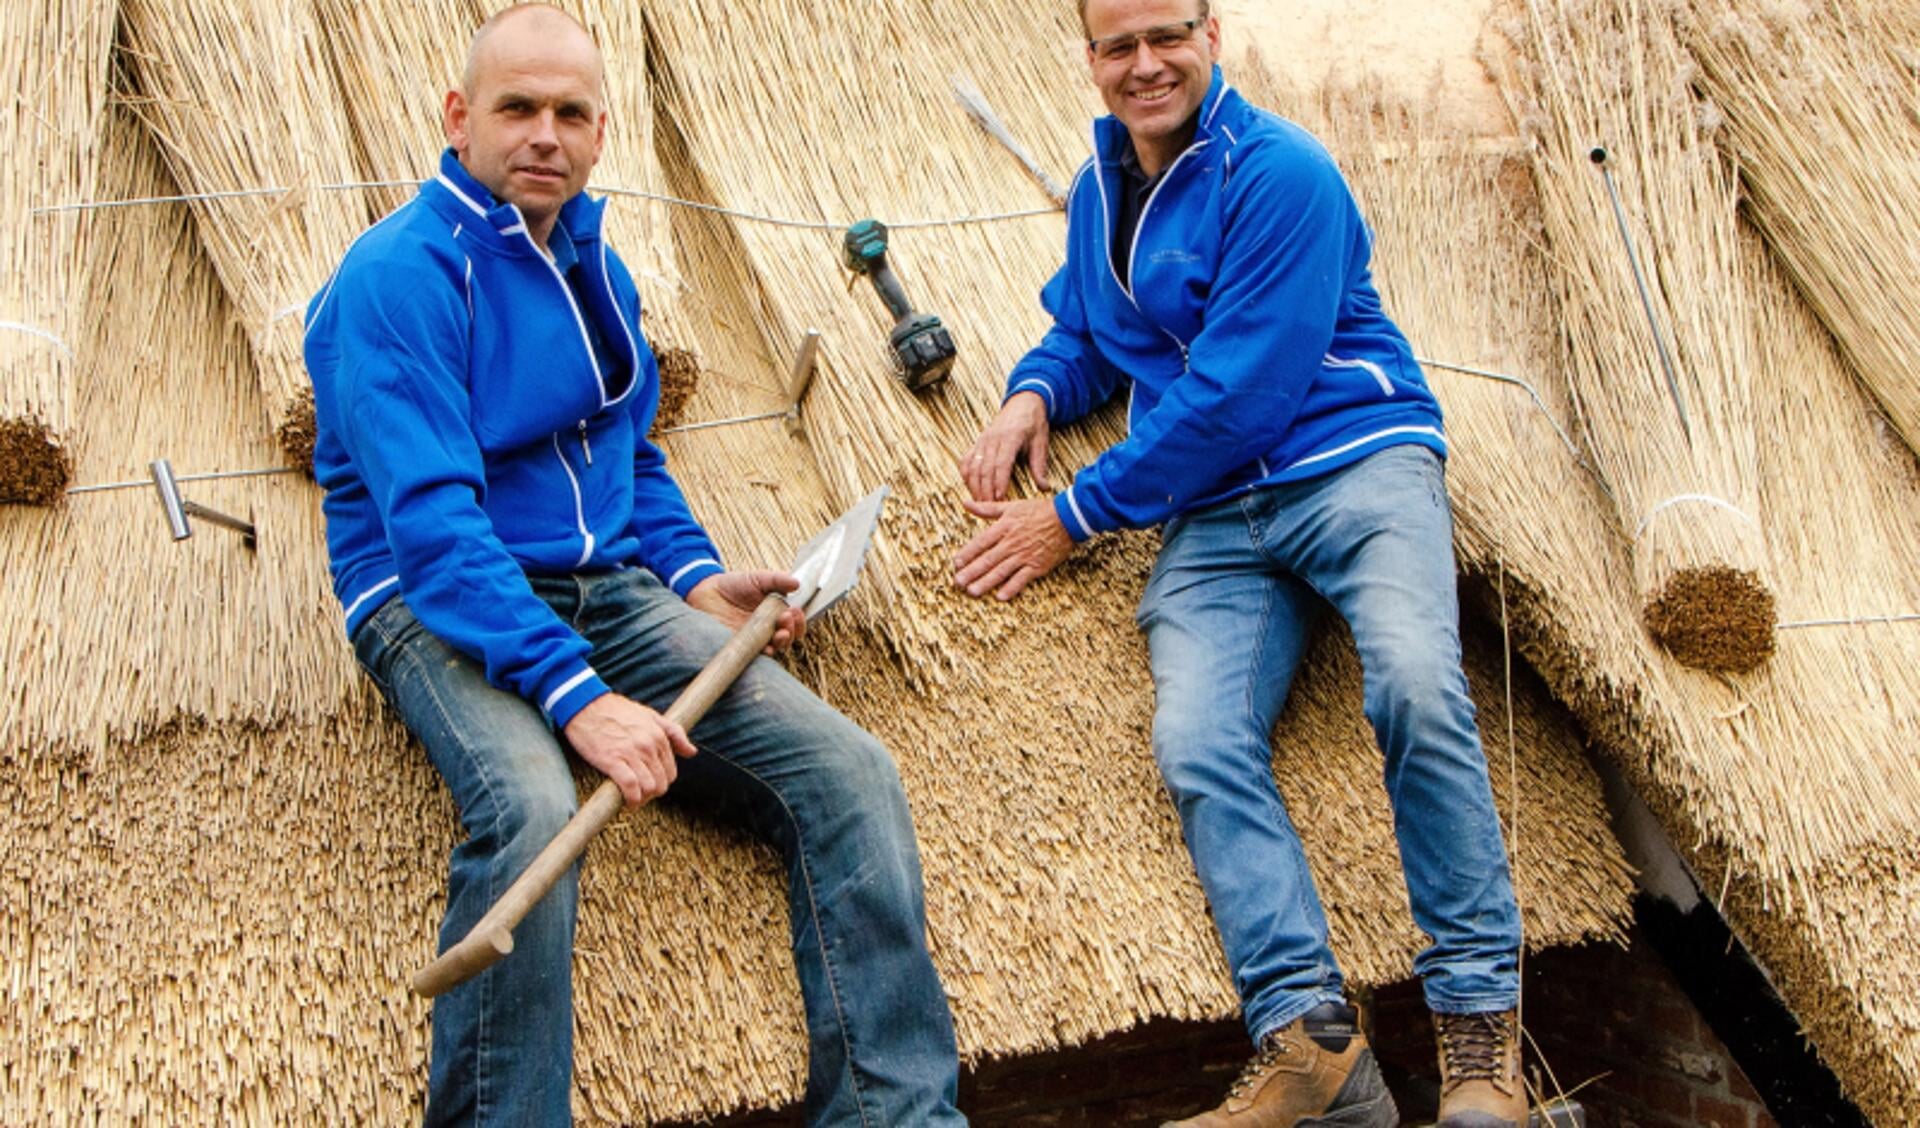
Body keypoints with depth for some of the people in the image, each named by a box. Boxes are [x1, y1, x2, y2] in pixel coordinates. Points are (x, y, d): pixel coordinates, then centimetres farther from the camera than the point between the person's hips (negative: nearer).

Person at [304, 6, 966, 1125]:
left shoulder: (592, 263, 16)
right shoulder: (401, 273, -9)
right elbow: (429, 519, -19)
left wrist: (698, 579, 8)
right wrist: (576, 694, -29)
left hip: (608, 591, 7)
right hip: (440, 606, -6)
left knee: (849, 772, -13)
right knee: (529, 807, -38)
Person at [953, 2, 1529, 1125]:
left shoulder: (1279, 173, -7)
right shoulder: (1100, 188, 17)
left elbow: (1237, 398, -13)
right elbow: (1085, 330, 34)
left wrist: (1074, 518, -9)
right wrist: (1034, 392, 8)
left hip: (1353, 460, -5)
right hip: (1211, 517, 6)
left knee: (1416, 683, -32)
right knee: (1200, 743, -21)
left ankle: (1480, 1021, -21)